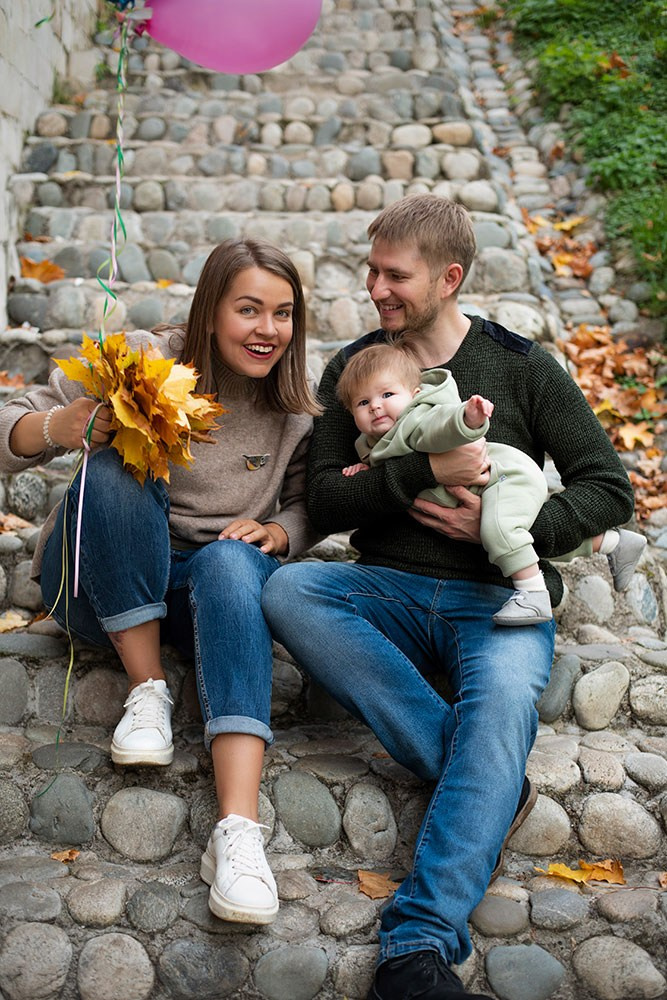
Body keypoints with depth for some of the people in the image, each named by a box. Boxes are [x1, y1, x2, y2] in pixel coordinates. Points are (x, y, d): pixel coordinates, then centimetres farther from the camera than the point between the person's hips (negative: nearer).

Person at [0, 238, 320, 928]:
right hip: (99, 586, -1)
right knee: (115, 472, -31)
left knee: (233, 559, -36)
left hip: (213, 590, 1)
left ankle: (238, 831, -48)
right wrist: (61, 426, -31)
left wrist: (275, 532, -12)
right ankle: (147, 690, -22)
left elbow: (307, 506, 12)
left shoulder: (296, 410, 2)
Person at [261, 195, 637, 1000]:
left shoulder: (522, 368, 5)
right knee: (286, 589, -28)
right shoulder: (352, 368, 11)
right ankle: (493, 786, -31)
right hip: (392, 593, 3)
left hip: (499, 597, -2)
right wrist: (426, 469, -14)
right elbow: (325, 502, 1)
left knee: (504, 697, -35)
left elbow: (609, 489, 4)